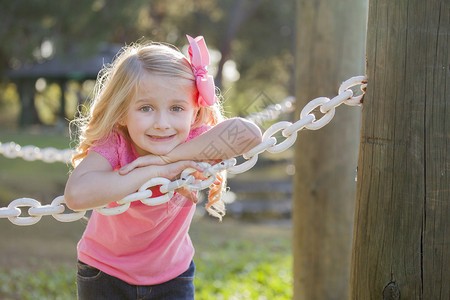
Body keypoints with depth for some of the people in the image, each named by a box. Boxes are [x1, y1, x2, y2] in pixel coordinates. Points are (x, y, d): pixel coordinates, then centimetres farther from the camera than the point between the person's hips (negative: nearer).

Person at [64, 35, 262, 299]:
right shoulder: (113, 145, -26)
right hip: (105, 275, -1)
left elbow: (248, 133, -42)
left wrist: (167, 157, -41)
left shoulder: (193, 143, -21)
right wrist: (157, 171, -42)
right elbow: (77, 194, -47)